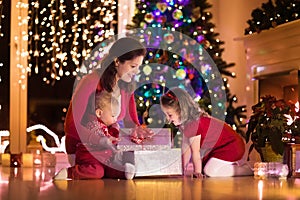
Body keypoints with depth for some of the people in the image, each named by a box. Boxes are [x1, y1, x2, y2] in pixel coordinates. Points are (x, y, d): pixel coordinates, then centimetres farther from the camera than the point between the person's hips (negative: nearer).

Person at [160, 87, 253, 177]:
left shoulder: (193, 125, -30)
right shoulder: (184, 123, 0)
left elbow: (196, 152, -22)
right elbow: (186, 148, 5)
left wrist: (197, 172, -13)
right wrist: (183, 169, 5)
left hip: (233, 146, -10)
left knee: (210, 171, -18)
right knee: (203, 166, 14)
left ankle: (246, 170, -5)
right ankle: (237, 164, 22)